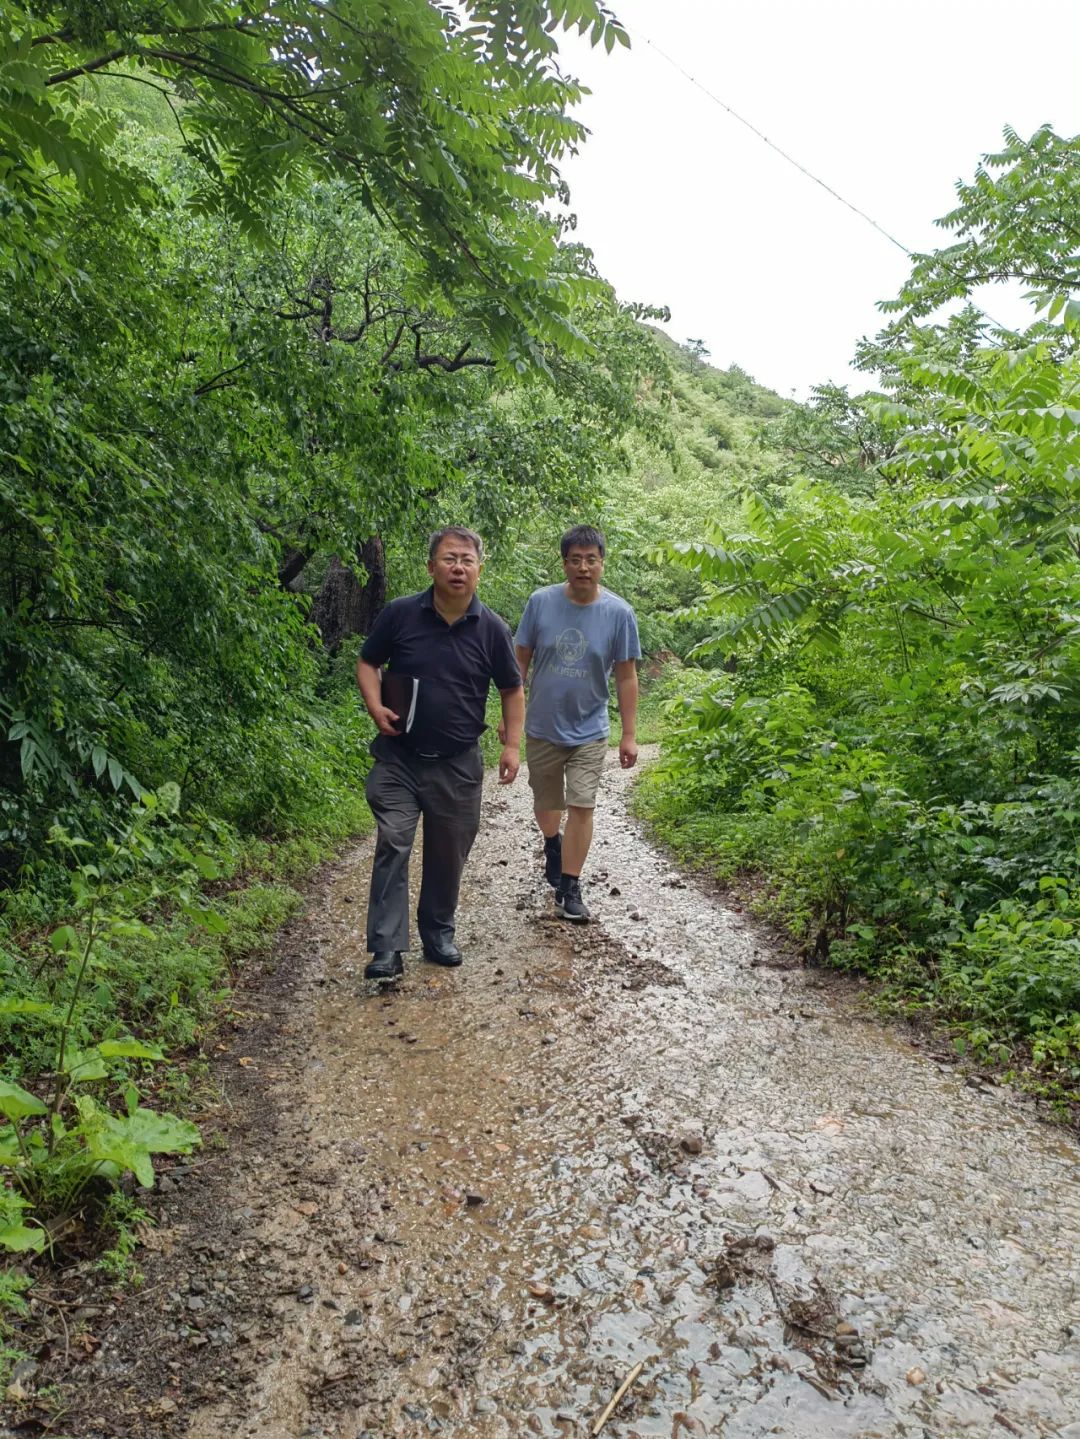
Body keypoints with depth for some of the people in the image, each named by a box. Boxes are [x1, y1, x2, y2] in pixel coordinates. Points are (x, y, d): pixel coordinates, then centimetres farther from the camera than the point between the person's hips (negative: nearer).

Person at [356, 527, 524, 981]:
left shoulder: (491, 629, -3)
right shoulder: (400, 614, -5)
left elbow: (512, 690, 7)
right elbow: (367, 662, 7)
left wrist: (512, 745, -2)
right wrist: (376, 708, -10)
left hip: (458, 763, 2)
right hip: (399, 756, -1)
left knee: (448, 854, 11)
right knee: (392, 844, -11)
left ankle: (438, 935, 31)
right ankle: (387, 949, -6)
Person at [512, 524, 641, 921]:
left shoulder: (619, 613, -10)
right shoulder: (541, 602, -9)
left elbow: (626, 676, -4)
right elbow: (520, 660, 0)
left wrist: (629, 735, -4)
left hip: (588, 730, -1)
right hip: (542, 727, 2)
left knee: (581, 807, -6)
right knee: (545, 803, 17)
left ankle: (568, 889, 7)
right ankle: (552, 848, 49)